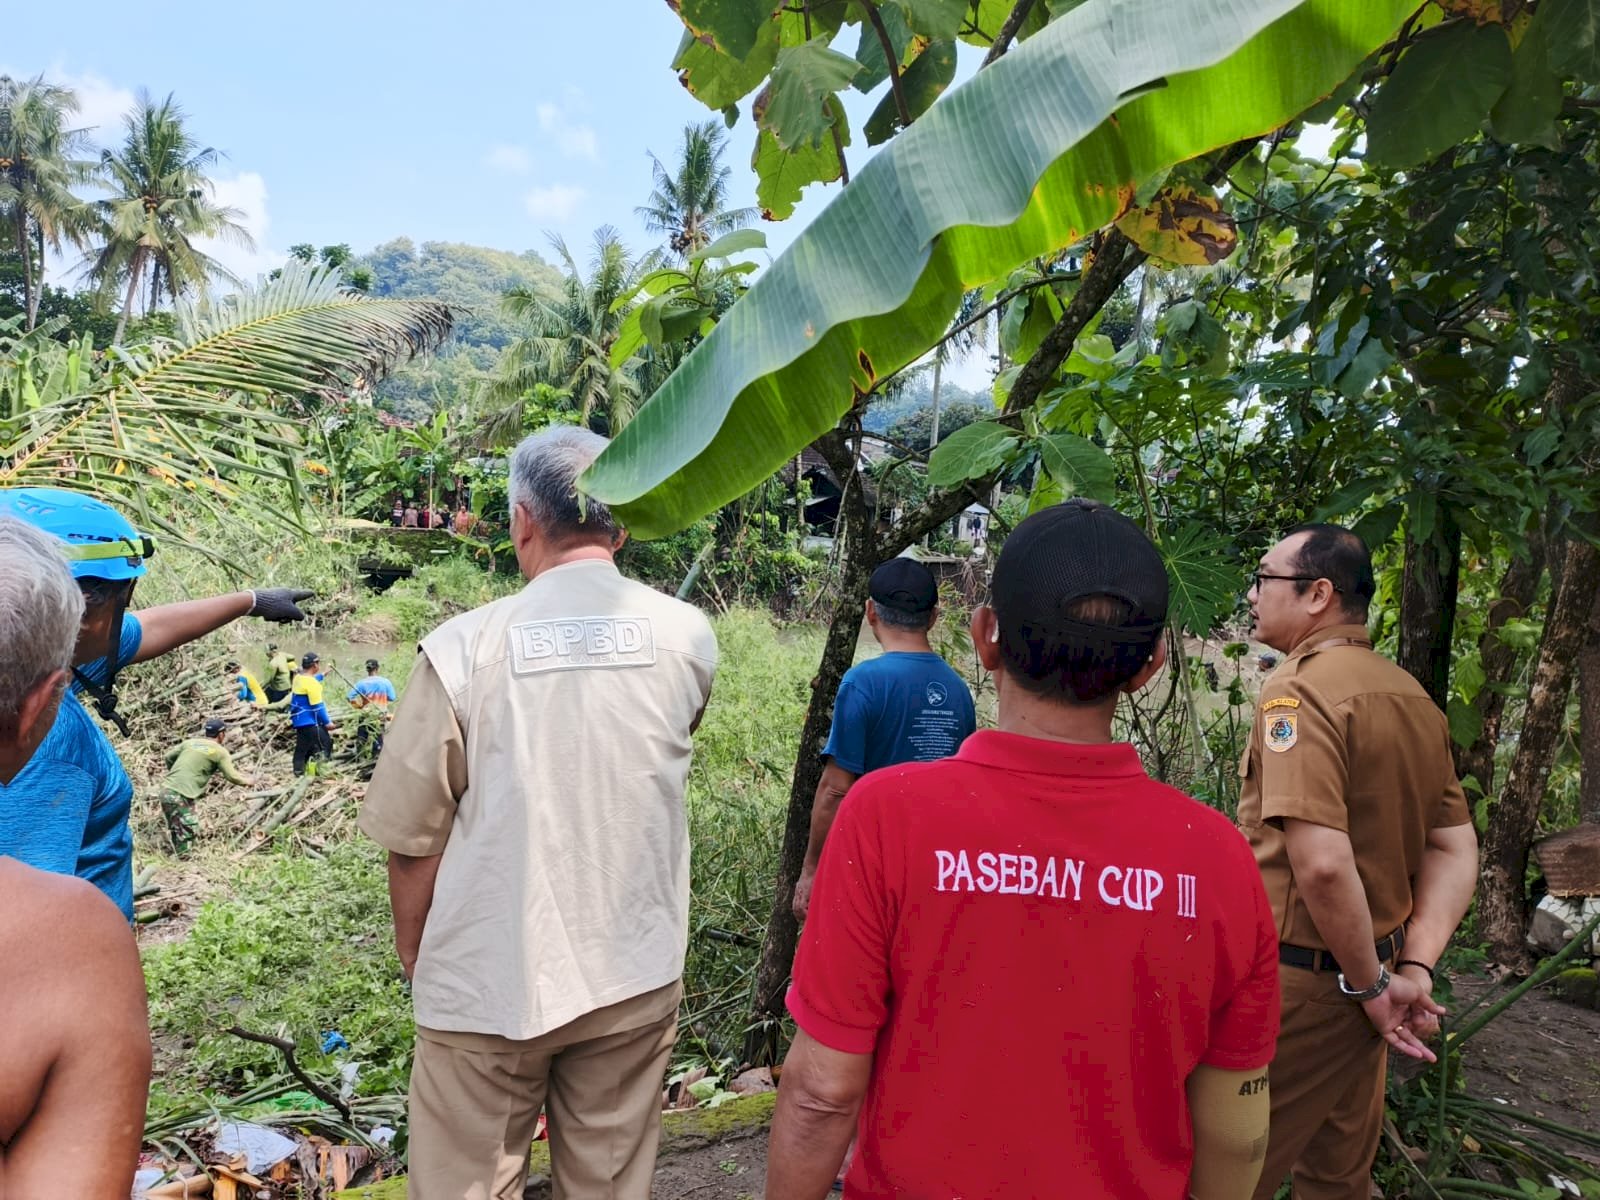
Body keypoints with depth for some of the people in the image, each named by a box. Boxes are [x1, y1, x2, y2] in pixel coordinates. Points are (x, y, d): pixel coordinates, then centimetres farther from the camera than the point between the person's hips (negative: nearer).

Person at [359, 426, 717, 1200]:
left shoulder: (464, 647, -13)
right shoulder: (686, 636, -6)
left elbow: (413, 837, -7)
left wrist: (415, 957, 10)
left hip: (488, 984, -2)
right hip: (635, 977, 2)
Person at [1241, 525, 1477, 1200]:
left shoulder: (1299, 688, -21)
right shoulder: (1410, 695, 6)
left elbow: (1322, 863, -29)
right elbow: (1455, 849, 8)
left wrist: (1371, 987, -15)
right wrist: (1413, 971, 1)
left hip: (1298, 982, -8)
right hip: (1358, 984, 8)